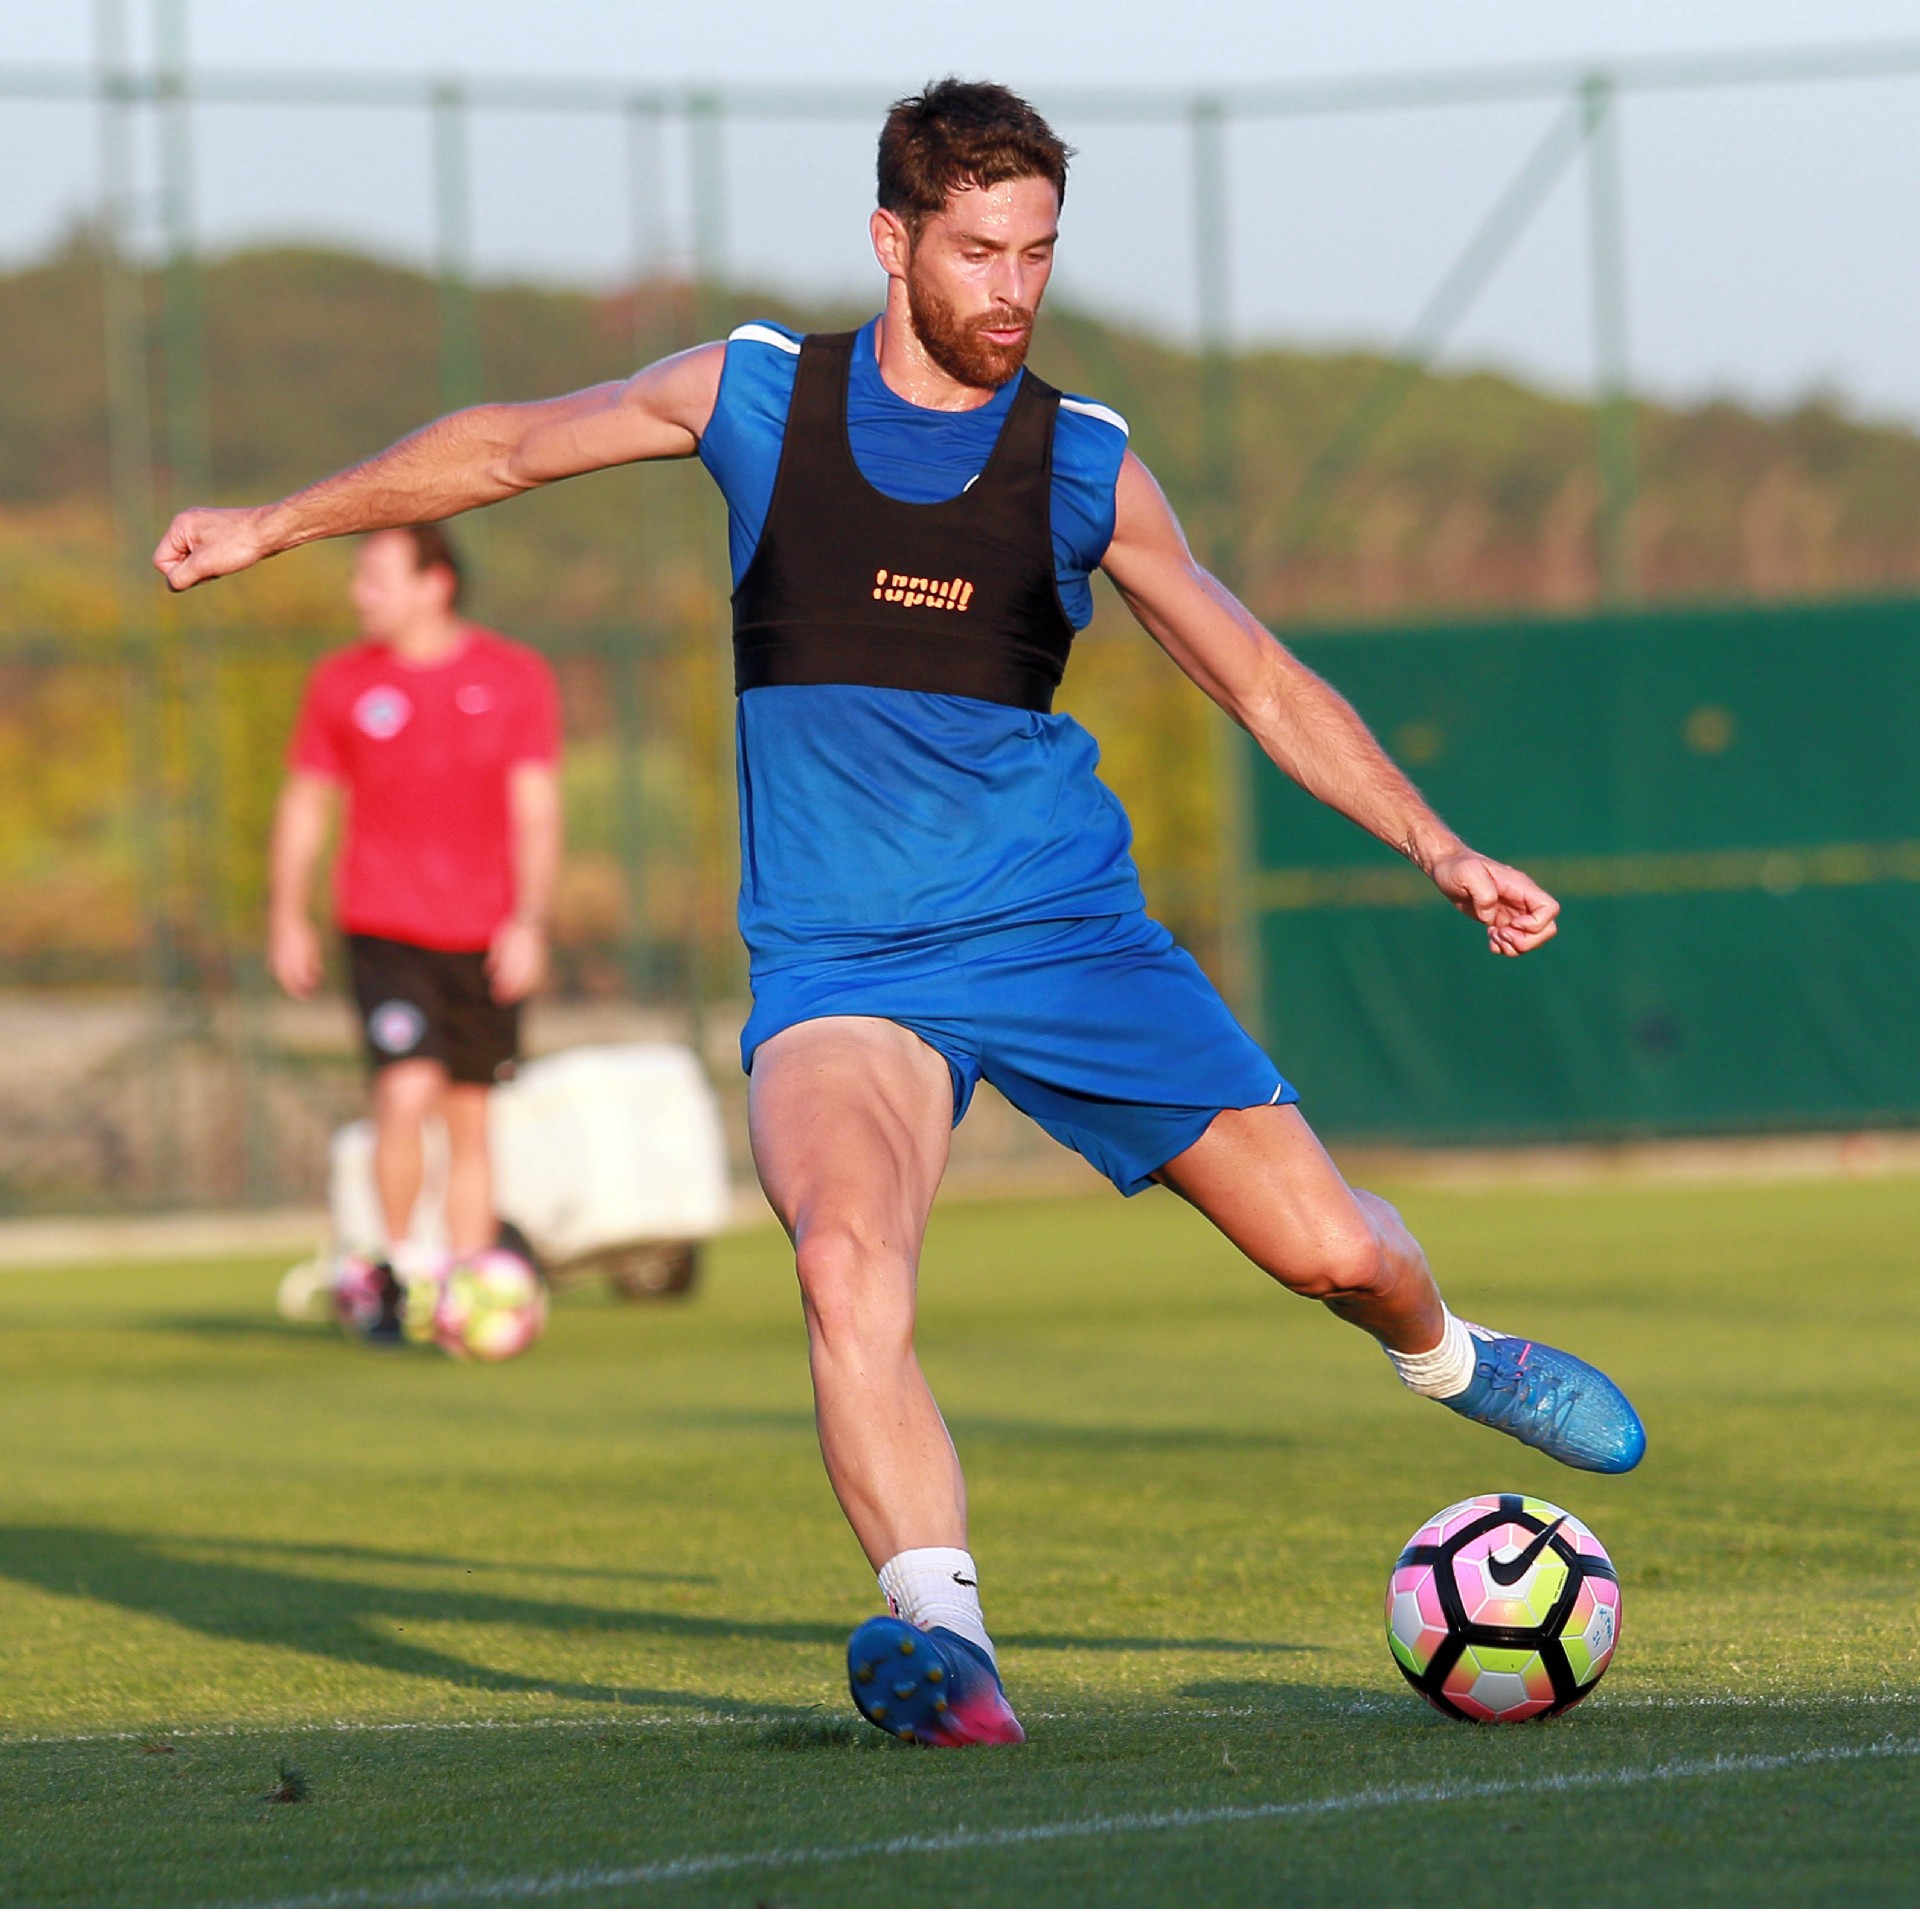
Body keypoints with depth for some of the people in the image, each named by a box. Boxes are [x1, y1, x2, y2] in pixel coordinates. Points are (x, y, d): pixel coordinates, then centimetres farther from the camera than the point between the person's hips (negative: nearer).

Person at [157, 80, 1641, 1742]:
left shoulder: (1084, 464, 0)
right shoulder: (754, 398, 0)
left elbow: (1262, 685, 8)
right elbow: (510, 448, 16)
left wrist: (1440, 850, 0)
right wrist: (276, 524, 22)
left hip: (1063, 928, 1)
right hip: (840, 965, -1)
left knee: (1327, 1242, 0)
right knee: (849, 1263, -31)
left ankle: (1445, 1357, 36)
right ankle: (943, 1631, -36)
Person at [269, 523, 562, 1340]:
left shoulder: (516, 677, 0)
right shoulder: (342, 682, 2)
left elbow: (536, 811, -1)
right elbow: (303, 804, 9)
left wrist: (528, 923, -10)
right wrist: (287, 919, 4)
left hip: (484, 936, 1)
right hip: (384, 927, -1)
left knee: (471, 1120, 7)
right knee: (407, 1091, -18)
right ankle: (398, 1265, -2)